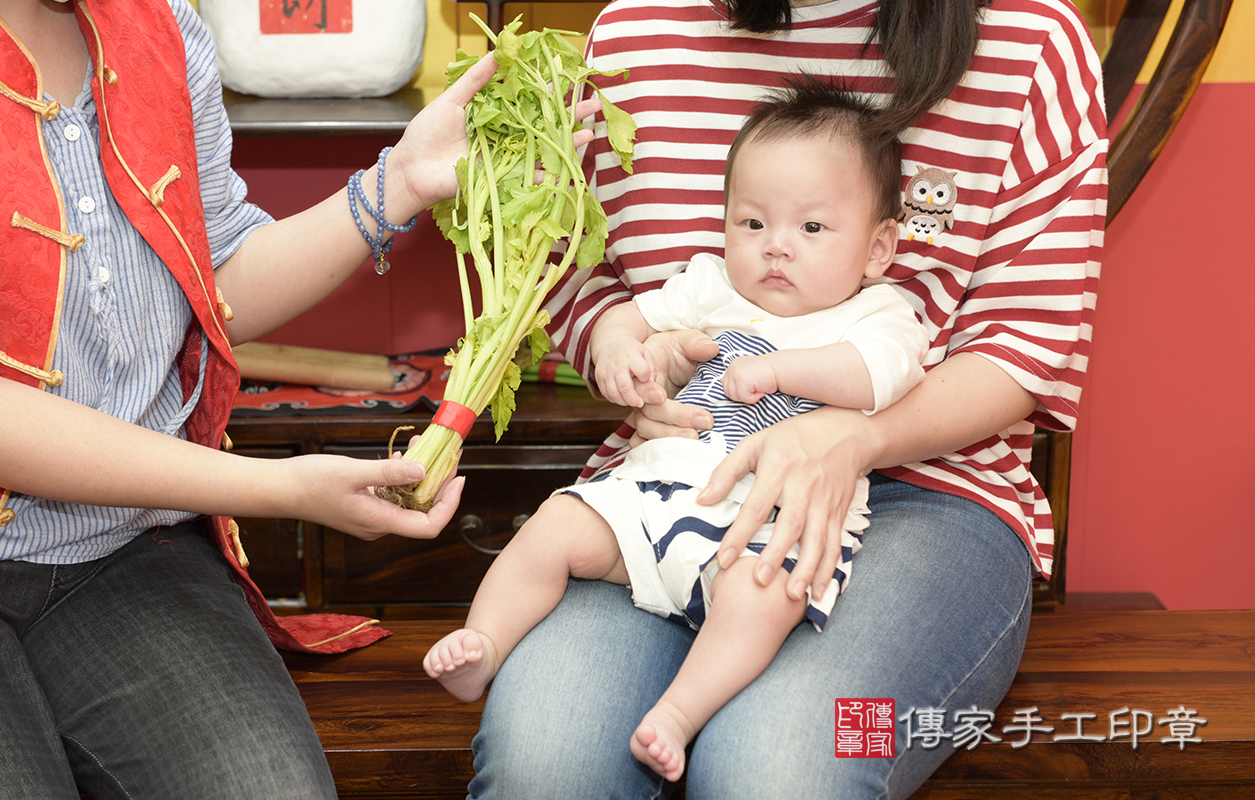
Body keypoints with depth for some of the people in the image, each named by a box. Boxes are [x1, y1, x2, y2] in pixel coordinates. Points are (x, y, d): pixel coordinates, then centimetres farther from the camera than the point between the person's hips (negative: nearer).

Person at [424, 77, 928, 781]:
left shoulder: (879, 314, 7)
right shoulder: (715, 288, 21)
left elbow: (882, 373, -14)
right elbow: (632, 315, 22)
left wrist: (777, 367, -16)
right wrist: (615, 346, -2)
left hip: (775, 520, -4)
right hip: (660, 484, 5)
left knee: (760, 594, -36)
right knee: (554, 529, -13)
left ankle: (680, 712, -35)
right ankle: (483, 649, -6)